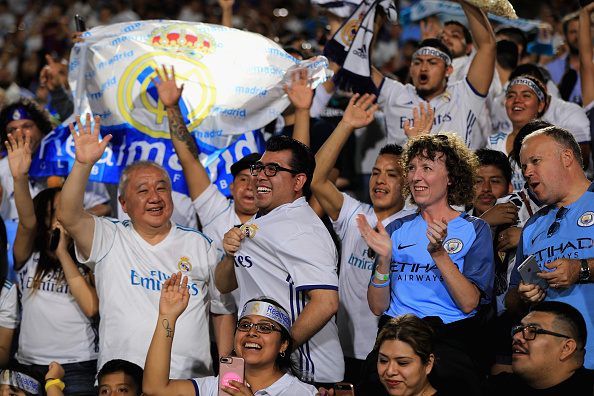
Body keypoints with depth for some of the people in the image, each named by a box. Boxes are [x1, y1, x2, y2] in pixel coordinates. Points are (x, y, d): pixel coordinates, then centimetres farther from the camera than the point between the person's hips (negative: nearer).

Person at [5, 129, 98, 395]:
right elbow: (27, 223, -10)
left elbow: (91, 307, -8)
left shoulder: (87, 262, 8)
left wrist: (63, 253, -5)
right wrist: (20, 179, -28)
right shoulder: (29, 258, 10)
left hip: (79, 368, -1)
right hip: (30, 364, 1)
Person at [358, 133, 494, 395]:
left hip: (451, 339, -2)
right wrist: (384, 259, -7)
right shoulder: (398, 229, 16)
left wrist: (439, 253, -16)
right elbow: (378, 306, 9)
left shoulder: (474, 229, 7)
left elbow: (469, 303, -6)